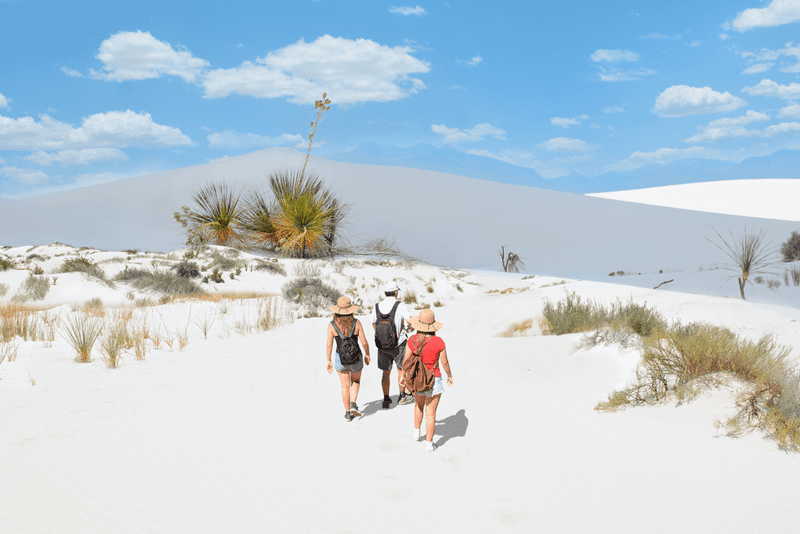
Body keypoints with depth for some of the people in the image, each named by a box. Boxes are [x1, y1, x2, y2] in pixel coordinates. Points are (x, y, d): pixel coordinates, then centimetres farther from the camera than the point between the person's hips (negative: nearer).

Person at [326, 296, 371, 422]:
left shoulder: (332, 325, -12)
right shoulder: (356, 323, -13)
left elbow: (329, 345, -8)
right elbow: (364, 342, -10)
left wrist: (329, 361, 4)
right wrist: (367, 354, 8)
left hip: (340, 359, 0)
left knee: (345, 386, 18)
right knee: (356, 380, 26)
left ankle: (348, 413, 23)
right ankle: (353, 404, 8)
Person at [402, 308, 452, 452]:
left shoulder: (412, 340, -12)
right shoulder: (438, 342, -17)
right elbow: (445, 362, -7)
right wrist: (449, 375, 11)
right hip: (433, 381, -3)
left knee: (419, 405, 30)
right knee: (431, 413, 8)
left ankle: (416, 433, 38)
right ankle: (429, 444, 15)